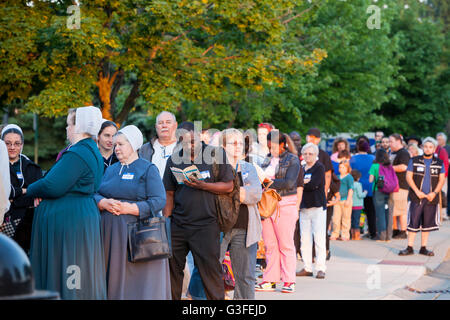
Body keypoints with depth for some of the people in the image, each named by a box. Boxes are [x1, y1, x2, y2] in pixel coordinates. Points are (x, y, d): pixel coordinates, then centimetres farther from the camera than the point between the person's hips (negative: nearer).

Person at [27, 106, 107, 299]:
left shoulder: (77, 154, -19)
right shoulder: (92, 151, 14)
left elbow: (53, 187, -25)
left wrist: (31, 190, -4)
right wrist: (41, 192, 1)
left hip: (69, 220, -10)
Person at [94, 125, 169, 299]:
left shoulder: (148, 169, 1)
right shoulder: (111, 170, 19)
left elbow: (159, 201, -9)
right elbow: (95, 195, 12)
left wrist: (131, 208, -18)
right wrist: (104, 203, -11)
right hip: (111, 233, 5)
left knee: (137, 280, -5)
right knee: (115, 277, 2)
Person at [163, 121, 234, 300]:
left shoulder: (215, 154, 0)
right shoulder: (174, 160, 8)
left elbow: (228, 186, -3)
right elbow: (169, 194, 11)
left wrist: (202, 186, -15)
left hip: (206, 225, -3)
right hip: (178, 224, 4)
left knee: (210, 269, -4)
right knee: (172, 267, 7)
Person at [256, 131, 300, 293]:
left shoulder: (292, 160, -2)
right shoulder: (268, 160, 15)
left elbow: (289, 183, -13)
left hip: (285, 205, -5)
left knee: (286, 244, -2)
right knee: (270, 245, 5)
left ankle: (289, 281, 3)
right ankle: (270, 280, 10)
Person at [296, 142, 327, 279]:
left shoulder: (319, 168, -2)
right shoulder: (301, 168, 16)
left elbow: (313, 185, -15)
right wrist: (305, 182, -7)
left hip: (317, 206, -6)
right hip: (304, 207, 6)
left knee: (319, 239, -7)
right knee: (305, 239, 5)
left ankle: (321, 269, -5)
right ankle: (307, 268, 10)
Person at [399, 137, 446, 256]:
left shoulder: (439, 163, 8)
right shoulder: (414, 161, 4)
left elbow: (442, 180, 5)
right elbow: (408, 177, 0)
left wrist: (434, 193, -10)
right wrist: (417, 191, -10)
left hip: (431, 198, 2)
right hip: (416, 197, -2)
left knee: (427, 223, 6)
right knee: (413, 223, -4)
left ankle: (423, 248, 14)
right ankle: (409, 248, 1)